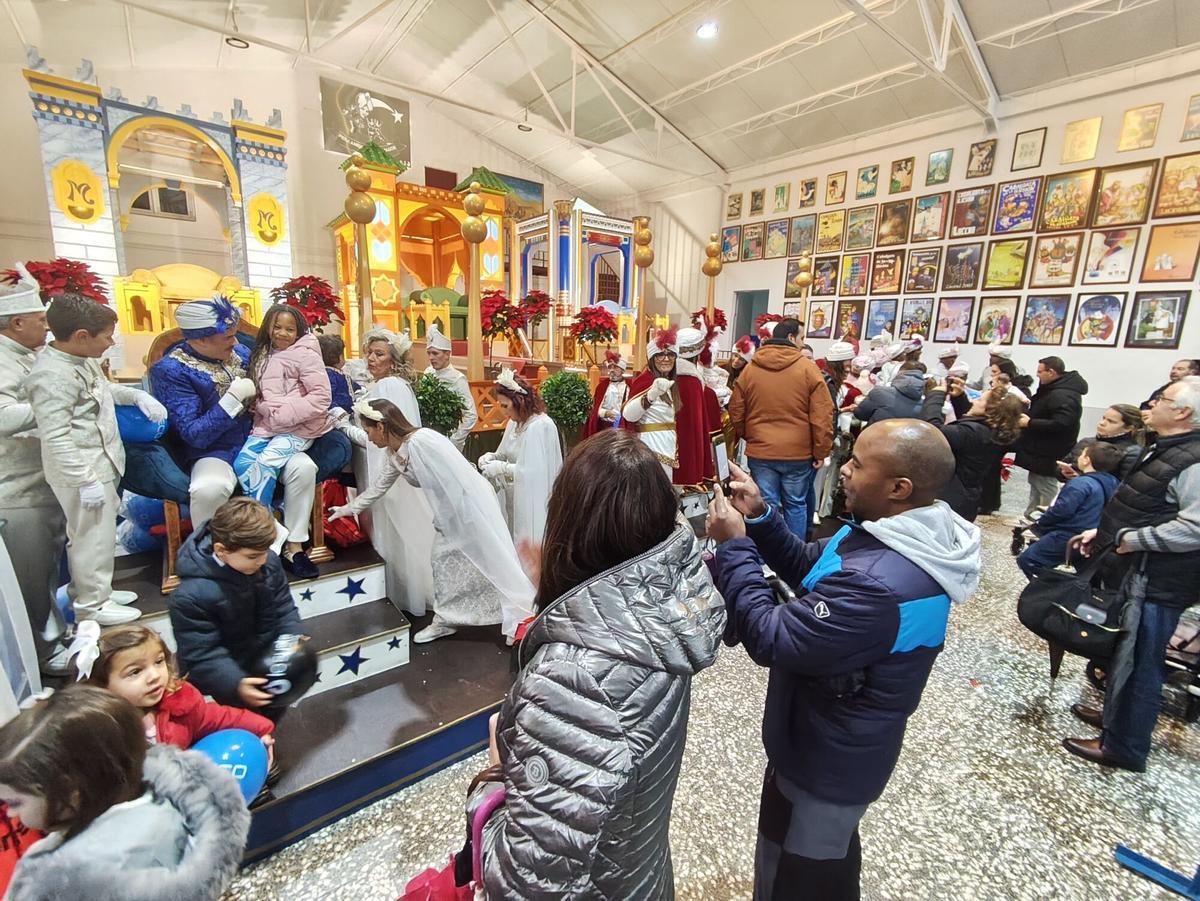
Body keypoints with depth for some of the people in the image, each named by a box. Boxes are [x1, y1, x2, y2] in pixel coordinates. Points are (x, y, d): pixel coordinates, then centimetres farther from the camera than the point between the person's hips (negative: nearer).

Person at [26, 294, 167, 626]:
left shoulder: (82, 359, 5)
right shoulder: (52, 376, -24)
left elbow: (102, 390, 27)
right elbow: (56, 439, -25)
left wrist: (137, 395, 10)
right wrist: (86, 480, -25)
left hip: (101, 464, 10)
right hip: (82, 472, -10)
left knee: (86, 534, 23)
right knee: (95, 537, 2)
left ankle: (85, 589, 40)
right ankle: (92, 605, 18)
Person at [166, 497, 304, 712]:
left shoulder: (268, 561, -14)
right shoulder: (192, 596, -29)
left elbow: (283, 607, -2)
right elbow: (200, 654, -25)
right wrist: (236, 684, -35)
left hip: (268, 657, 6)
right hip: (227, 671, -5)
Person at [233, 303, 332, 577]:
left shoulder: (305, 355, -6)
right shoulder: (262, 355, 17)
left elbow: (321, 398, -14)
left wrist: (282, 414, -16)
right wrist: (258, 407, 3)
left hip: (299, 428, -7)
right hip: (266, 426, 7)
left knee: (265, 464, -26)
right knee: (242, 464, -17)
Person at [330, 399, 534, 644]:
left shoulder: (422, 441, -24)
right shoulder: (395, 455, 6)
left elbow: (460, 480, -26)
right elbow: (379, 487, 24)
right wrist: (349, 508, 33)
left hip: (471, 502, -9)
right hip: (450, 511, 9)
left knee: (491, 559, -5)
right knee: (443, 559, 13)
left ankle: (521, 622, 5)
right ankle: (445, 620, 28)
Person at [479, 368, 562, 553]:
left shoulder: (540, 427, -21)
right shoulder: (515, 422, 5)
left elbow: (534, 472, -25)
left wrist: (502, 469, -21)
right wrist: (492, 457, -4)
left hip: (531, 502, -8)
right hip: (513, 497, 8)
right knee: (514, 538, 16)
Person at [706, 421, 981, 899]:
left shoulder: (878, 585, -40)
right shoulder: (898, 537, -6)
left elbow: (771, 639, -33)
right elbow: (808, 569, 3)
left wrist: (733, 545, -26)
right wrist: (760, 518, -11)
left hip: (823, 760, -8)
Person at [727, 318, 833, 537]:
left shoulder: (750, 369, 2)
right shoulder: (808, 368, -6)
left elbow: (736, 412, 7)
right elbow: (822, 416, -8)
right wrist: (821, 451, 1)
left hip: (760, 452, 2)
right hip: (799, 453, -1)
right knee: (796, 505, 13)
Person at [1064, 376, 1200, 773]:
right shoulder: (1166, 450, 10)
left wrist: (1132, 539, -23)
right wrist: (1103, 531, 15)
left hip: (1161, 581, -10)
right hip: (1144, 572, 10)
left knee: (1138, 660, 3)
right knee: (1124, 649, 23)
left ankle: (1123, 745, 19)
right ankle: (1116, 714, 42)